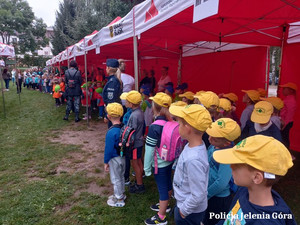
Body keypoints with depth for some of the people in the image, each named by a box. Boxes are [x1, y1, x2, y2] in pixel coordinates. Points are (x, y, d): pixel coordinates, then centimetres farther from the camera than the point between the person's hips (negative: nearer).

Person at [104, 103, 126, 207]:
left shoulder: (111, 132, -29)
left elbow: (108, 149, -21)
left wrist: (106, 162, -8)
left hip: (115, 159, -7)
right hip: (123, 156, 7)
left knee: (116, 179, 12)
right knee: (121, 176, 25)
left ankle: (119, 200, 29)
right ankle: (121, 194, 44)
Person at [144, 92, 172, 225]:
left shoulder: (155, 127, -27)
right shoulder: (171, 122, -7)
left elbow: (149, 150, -20)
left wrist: (147, 168, -7)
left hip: (159, 164, -7)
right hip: (170, 160, 7)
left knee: (162, 188, 8)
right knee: (167, 184, 24)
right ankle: (164, 205, 49)